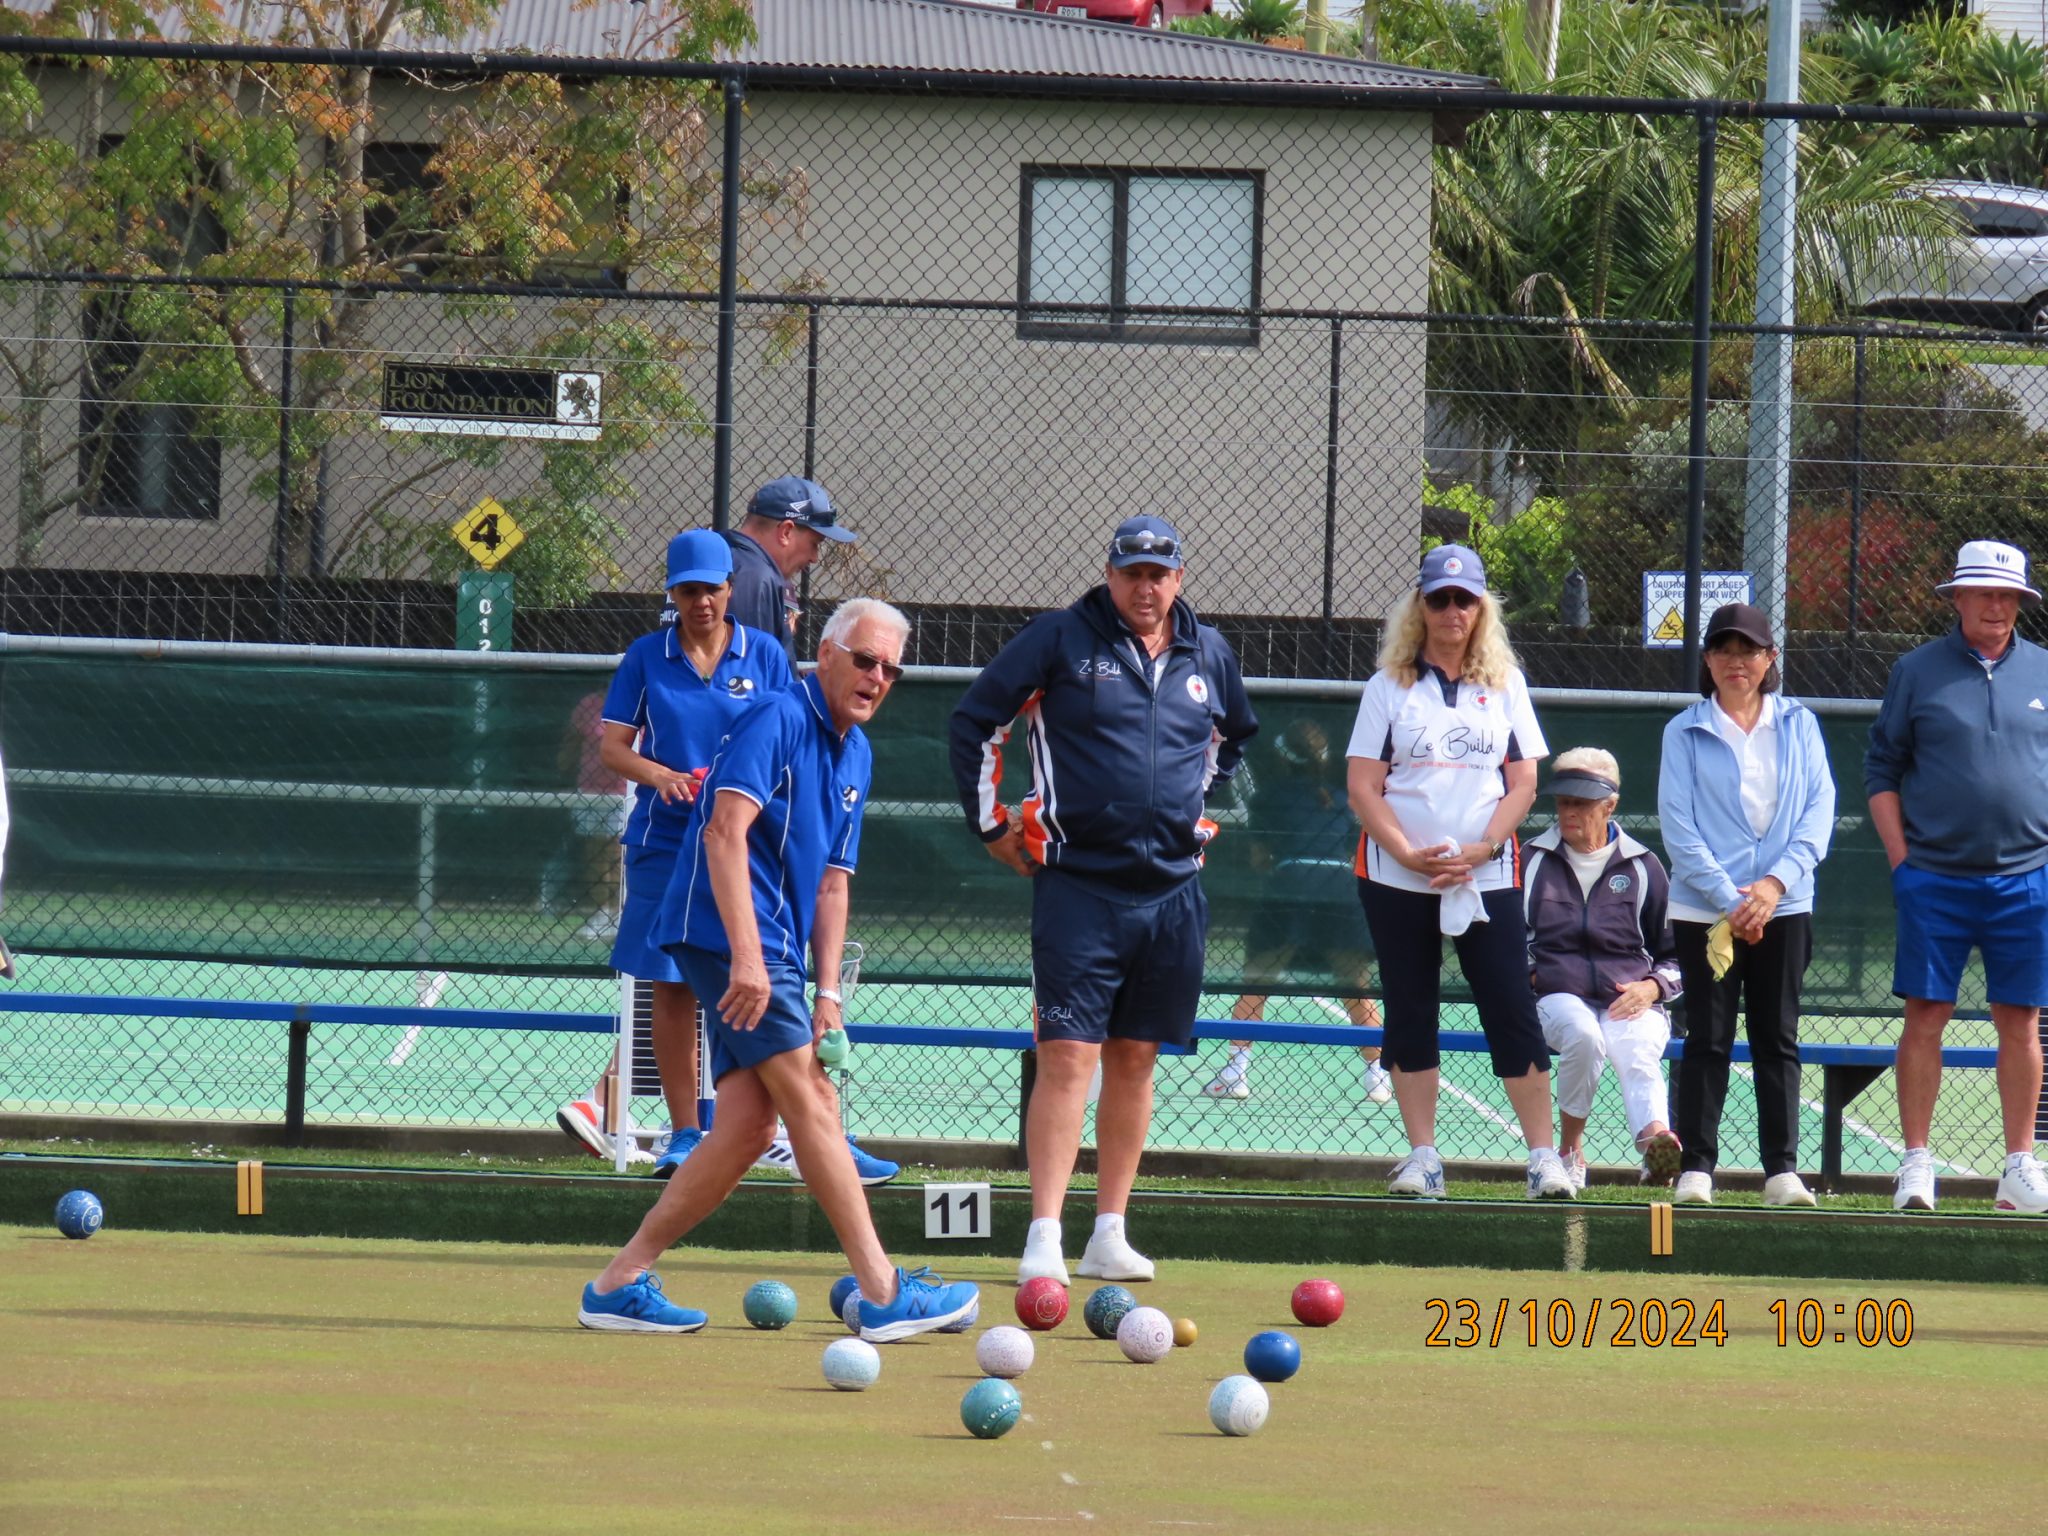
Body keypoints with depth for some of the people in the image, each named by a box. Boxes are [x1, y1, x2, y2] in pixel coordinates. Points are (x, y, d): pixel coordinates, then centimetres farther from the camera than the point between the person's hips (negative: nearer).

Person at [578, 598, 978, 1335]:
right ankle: (884, 1295, -11)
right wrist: (747, 956, -28)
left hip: (773, 953, 9)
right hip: (728, 933, -9)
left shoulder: (855, 754, 18)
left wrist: (827, 992, 11)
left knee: (748, 1126, 3)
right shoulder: (777, 719, -11)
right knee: (810, 1101, -10)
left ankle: (619, 1283, 7)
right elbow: (726, 830, -21)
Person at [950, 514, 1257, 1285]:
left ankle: (1109, 1235, 14)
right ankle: (1044, 1238, -14)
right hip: (1079, 882, -5)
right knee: (1068, 1055, -11)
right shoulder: (1061, 640, -4)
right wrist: (991, 821, 1)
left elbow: (1235, 733, 31)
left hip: (1171, 890, 5)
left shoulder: (1208, 656, 10)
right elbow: (976, 721, 1)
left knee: (1135, 1059, 9)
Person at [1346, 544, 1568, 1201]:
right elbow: (1363, 787, 0)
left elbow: (1522, 783, 6)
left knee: (1513, 1011, -6)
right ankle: (1422, 1157, 7)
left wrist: (1481, 849, -10)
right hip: (1396, 877, 0)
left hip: (1487, 875, 0)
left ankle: (1543, 1156, -6)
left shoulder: (1504, 687, 10)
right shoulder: (1389, 687, 6)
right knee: (1410, 1014, 3)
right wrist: (1410, 855, -14)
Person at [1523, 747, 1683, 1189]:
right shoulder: (1533, 862, 13)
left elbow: (1676, 953, 20)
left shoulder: (1642, 868, 14)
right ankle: (1569, 1152, -23)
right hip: (1560, 997, 0)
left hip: (1633, 1003, 0)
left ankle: (1657, 1147, -64)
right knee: (1582, 1035, -37)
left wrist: (1651, 988, 0)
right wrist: (1522, 975, 6)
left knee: (1636, 1054, -34)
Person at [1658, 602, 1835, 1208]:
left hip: (1783, 908, 1)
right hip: (1704, 910, -1)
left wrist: (1777, 882, -13)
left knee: (1778, 1038, 3)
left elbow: (1819, 808, 1)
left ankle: (1782, 1169, 5)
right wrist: (1728, 898, -13)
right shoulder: (1685, 732, 4)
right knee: (1708, 1039, -2)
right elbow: (1678, 824, -3)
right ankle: (1696, 1167, 1)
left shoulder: (1798, 726, 8)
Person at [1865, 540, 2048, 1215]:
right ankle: (1917, 1162, 1)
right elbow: (1882, 771, 6)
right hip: (1935, 878, -1)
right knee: (1925, 1016, -3)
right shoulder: (1917, 672, 4)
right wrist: (1899, 858, -3)